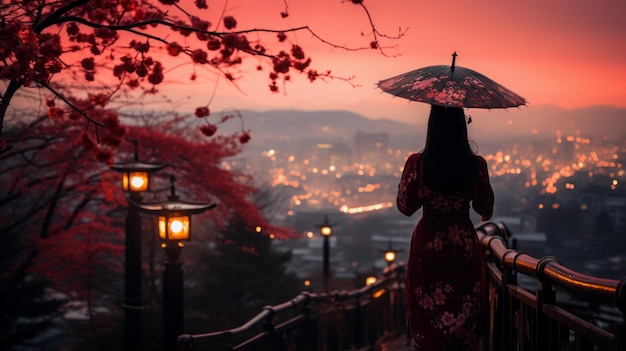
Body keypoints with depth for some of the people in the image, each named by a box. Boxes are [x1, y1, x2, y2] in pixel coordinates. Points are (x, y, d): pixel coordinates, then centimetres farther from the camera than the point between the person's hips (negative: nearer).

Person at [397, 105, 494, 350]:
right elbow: (485, 208, 1)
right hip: (464, 248, 0)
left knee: (428, 315, 12)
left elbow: (405, 207, -3)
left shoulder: (417, 163, -13)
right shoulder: (476, 165, -11)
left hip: (427, 247, 0)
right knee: (465, 312, 14)